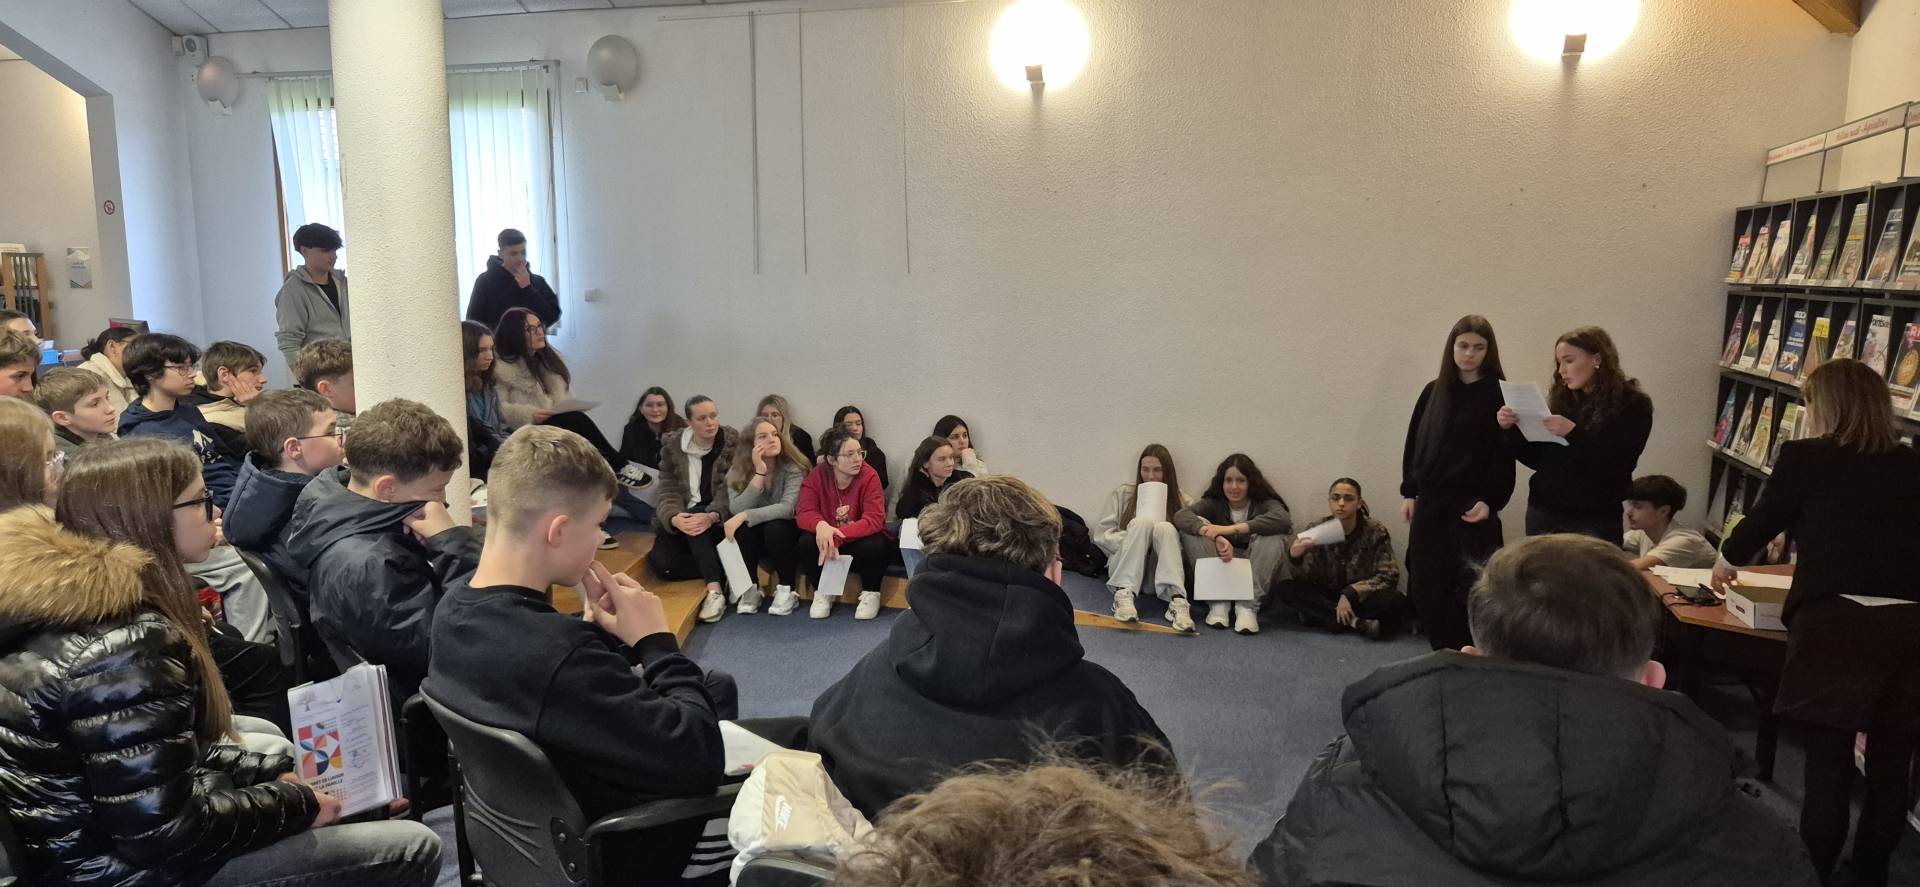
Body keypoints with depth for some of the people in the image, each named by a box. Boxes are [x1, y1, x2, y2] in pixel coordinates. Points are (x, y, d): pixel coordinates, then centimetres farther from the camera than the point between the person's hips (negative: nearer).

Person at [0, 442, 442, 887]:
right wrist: (298, 803, -15)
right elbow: (162, 829, -28)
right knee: (415, 846, -8)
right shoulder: (125, 647, -29)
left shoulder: (74, 600, 2)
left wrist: (274, 770, 4)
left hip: (85, 834, 10)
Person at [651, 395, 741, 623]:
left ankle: (714, 590, -37)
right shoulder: (671, 447, -1)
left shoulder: (733, 443, -8)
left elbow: (729, 491, -16)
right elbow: (669, 492, -8)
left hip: (719, 521, -2)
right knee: (660, 561, -27)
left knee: (697, 515, -37)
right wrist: (674, 518, -32)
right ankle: (727, 572, -21)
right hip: (680, 522, 2)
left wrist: (712, 516, -37)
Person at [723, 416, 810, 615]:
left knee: (775, 527, -34)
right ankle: (750, 589, -12)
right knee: (741, 528, -30)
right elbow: (737, 510, -23)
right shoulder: (737, 472, -8)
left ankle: (786, 590, -16)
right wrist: (759, 473, -29)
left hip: (784, 534, -2)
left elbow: (788, 508, -31)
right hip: (753, 538, 2)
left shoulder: (793, 468, -16)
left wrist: (745, 516, -39)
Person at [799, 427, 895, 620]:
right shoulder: (816, 476, -11)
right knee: (806, 542, -27)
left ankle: (871, 594, -4)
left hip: (861, 540, -2)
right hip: (828, 542, 2)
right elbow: (804, 513, -17)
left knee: (873, 545, -34)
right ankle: (822, 593, 0)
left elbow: (874, 519, -28)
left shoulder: (869, 476, -20)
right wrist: (821, 525, -42)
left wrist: (838, 535, -41)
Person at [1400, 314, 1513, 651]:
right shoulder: (1433, 392, 10)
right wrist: (1408, 493, 7)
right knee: (1426, 587, 5)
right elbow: (1413, 444, 12)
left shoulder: (1498, 395, -3)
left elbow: (1504, 455, -7)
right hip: (1430, 504, 4)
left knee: (1468, 588, -2)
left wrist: (1490, 501, -16)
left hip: (1472, 507, -4)